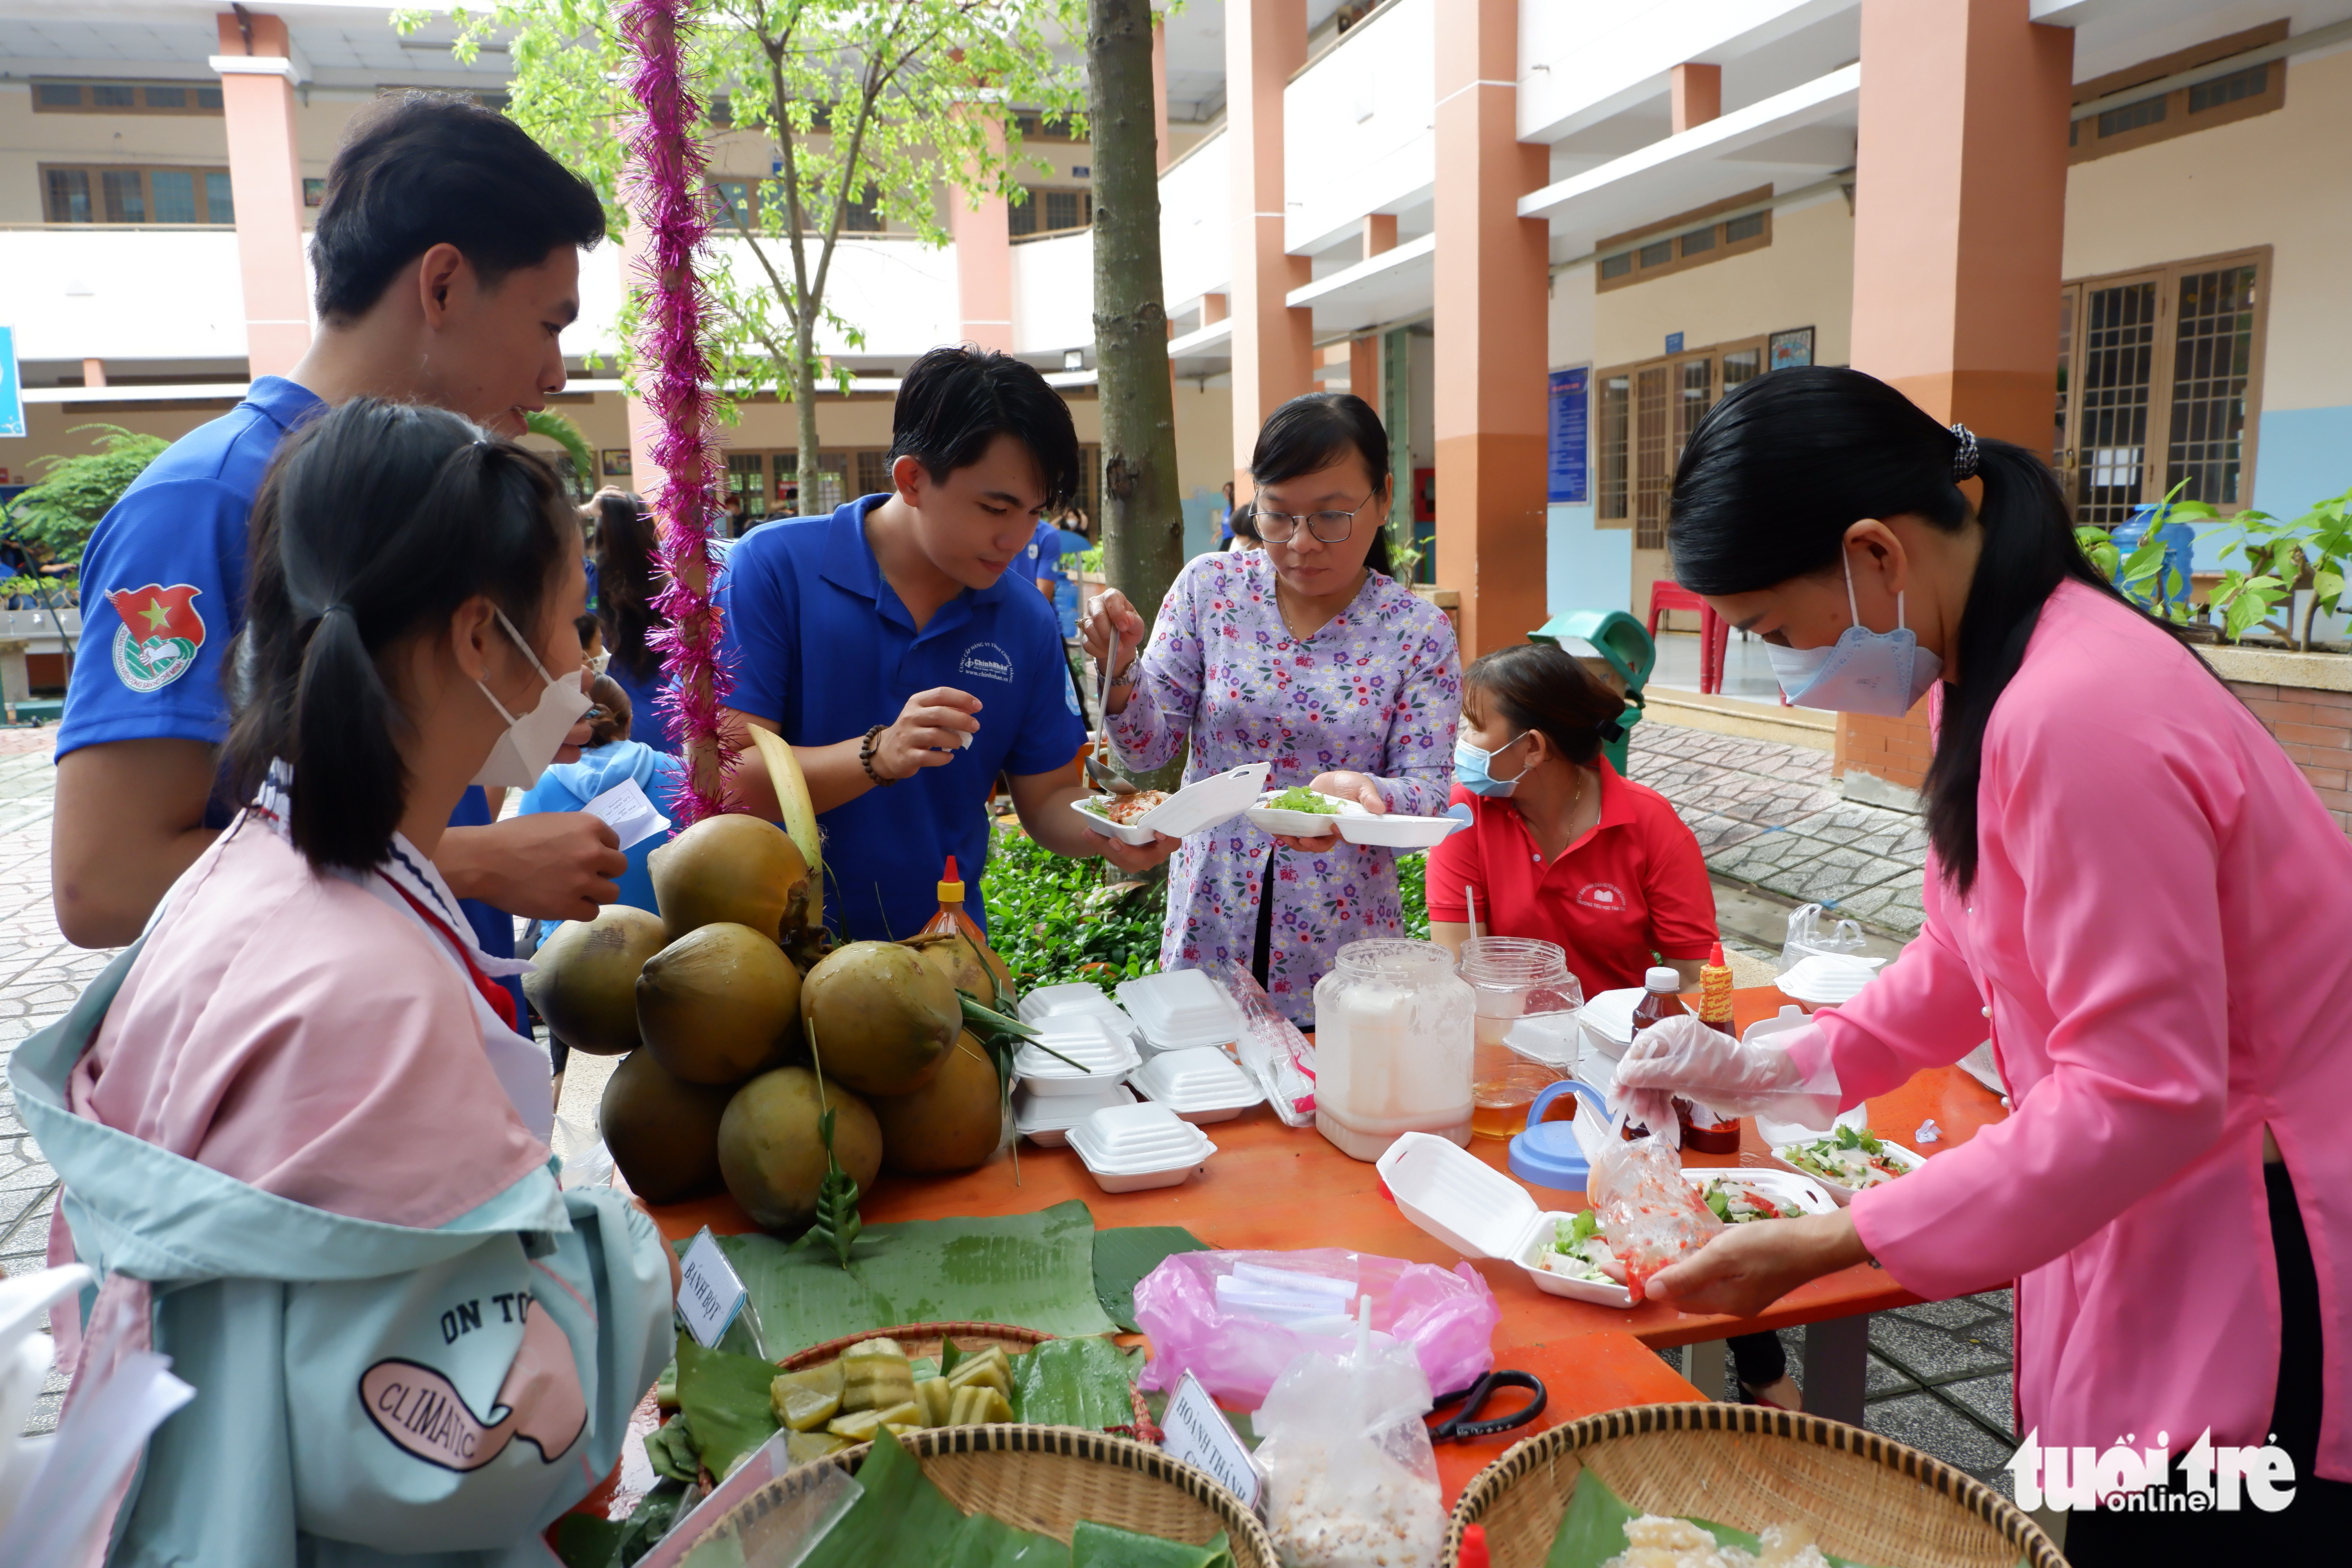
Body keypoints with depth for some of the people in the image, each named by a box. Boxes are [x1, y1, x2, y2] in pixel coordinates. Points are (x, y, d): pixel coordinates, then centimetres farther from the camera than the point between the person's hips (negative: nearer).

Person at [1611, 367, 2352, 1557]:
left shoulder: (2077, 718, -29)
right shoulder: (1995, 678, 2)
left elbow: (2142, 1097, -27)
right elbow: (1969, 959, 12)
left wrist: (1820, 1248, -23)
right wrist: (1765, 1074, 5)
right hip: (2160, 1220, 9)